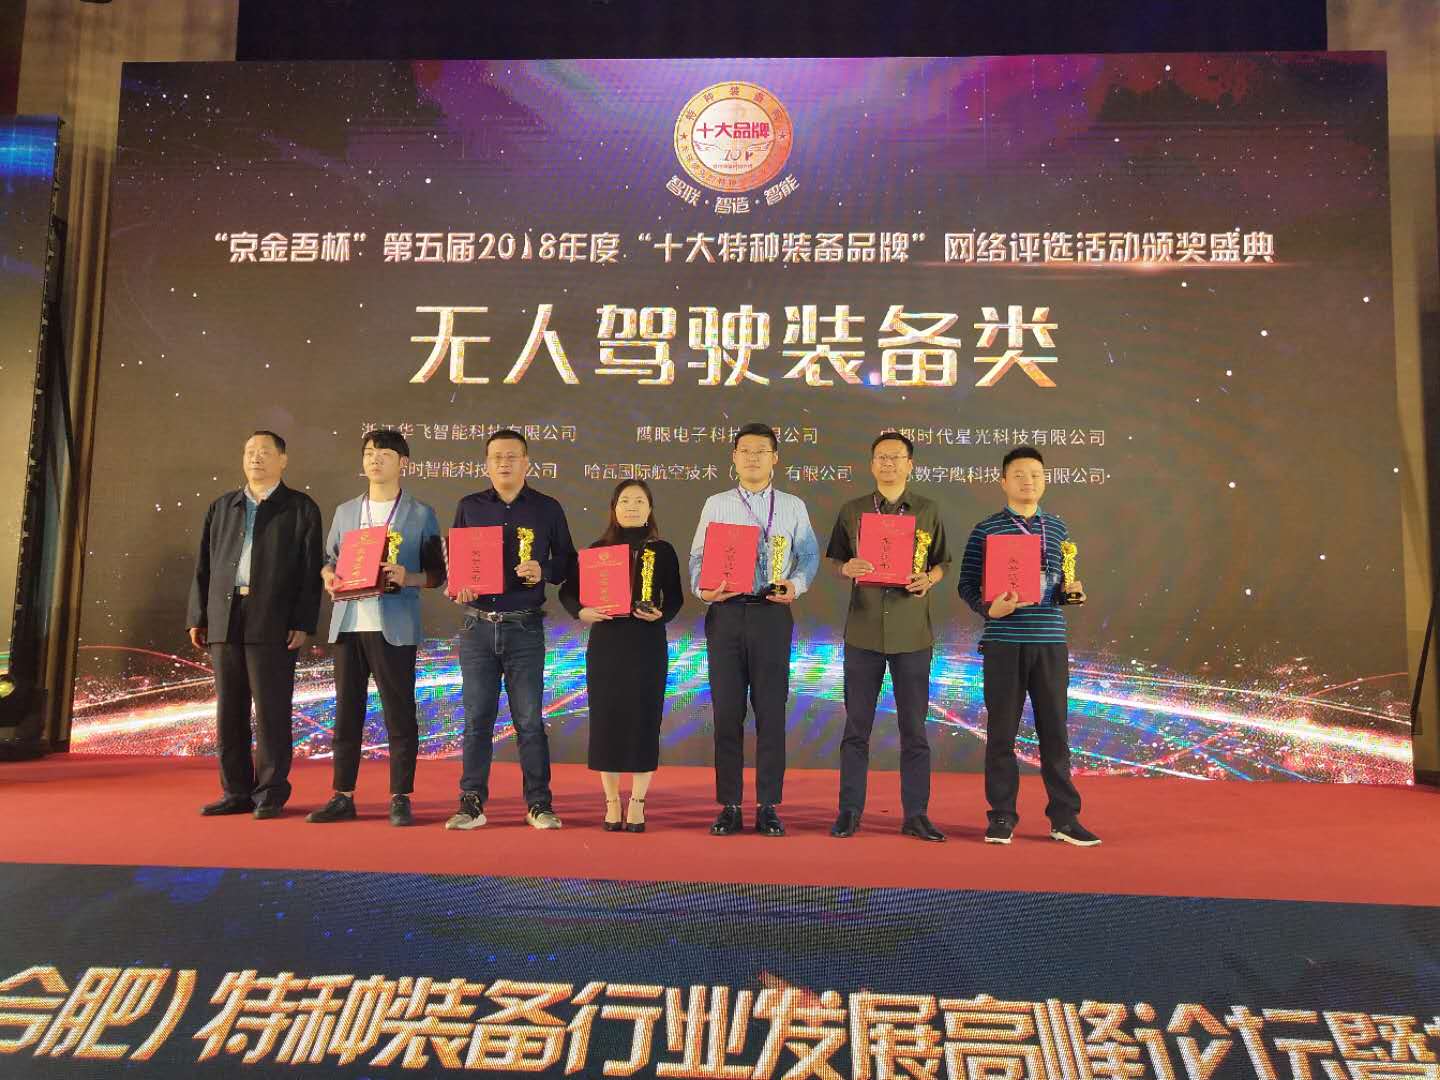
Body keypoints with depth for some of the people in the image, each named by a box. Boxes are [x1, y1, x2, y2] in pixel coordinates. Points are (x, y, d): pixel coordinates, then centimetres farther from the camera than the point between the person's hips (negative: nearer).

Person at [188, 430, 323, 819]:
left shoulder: (301, 507, 4)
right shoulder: (221, 507, 18)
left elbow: (311, 571, -2)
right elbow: (204, 566, 15)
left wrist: (303, 624, -10)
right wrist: (197, 617, 7)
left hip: (274, 622, -4)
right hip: (225, 621, 5)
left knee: (271, 710, -2)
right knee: (229, 711, 8)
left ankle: (271, 793, 8)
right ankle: (236, 792, 17)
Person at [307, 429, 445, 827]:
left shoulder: (421, 515, 4)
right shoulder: (344, 512, 16)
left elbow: (436, 574, 2)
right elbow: (328, 561, 18)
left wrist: (407, 577, -16)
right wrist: (330, 578, -3)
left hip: (394, 627, -4)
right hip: (348, 624, 4)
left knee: (399, 713, 0)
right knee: (346, 712, 8)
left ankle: (400, 798, 9)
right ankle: (343, 796, 17)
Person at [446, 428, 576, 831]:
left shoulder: (547, 508, 5)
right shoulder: (469, 507, 10)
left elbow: (567, 561, 7)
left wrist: (543, 571, -12)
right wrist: (457, 586, -6)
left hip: (525, 628, -1)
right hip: (478, 627, 2)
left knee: (529, 719, 2)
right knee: (477, 717, 6)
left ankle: (539, 803, 12)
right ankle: (472, 802, 15)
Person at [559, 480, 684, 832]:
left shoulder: (663, 551, 3)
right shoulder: (597, 549, 5)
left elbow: (675, 598, 7)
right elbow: (568, 589, 7)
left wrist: (661, 615, -13)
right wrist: (581, 612, -12)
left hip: (648, 644, -1)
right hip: (605, 643, 1)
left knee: (643, 721, 1)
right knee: (606, 721, 3)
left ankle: (637, 803, 14)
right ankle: (612, 802, 16)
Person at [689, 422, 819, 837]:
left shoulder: (792, 507, 11)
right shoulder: (716, 505, 11)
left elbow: (809, 555, 7)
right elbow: (697, 556, 8)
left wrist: (795, 585, -12)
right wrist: (702, 588, -11)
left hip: (772, 613, 0)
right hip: (725, 612, 1)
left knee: (771, 712, 2)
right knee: (727, 712, 4)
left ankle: (768, 807, 11)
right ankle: (729, 807, 12)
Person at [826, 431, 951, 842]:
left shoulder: (928, 511, 7)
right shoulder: (852, 511, 8)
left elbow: (942, 563, 11)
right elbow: (834, 561, 11)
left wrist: (928, 580, -10)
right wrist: (847, 569, -12)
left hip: (912, 632, 0)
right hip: (863, 629, 0)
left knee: (914, 728, 5)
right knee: (856, 727, 5)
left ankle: (916, 814, 15)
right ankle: (849, 811, 15)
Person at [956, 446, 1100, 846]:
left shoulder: (1057, 528, 12)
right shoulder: (985, 530, 1)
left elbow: (1064, 581, 19)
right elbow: (967, 585, 0)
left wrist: (1071, 590, -3)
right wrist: (990, 608, -18)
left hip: (1050, 641, 3)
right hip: (1004, 641, -2)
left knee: (1055, 729, 7)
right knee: (1001, 730, 4)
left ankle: (1064, 817, 17)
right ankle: (1002, 816, 15)